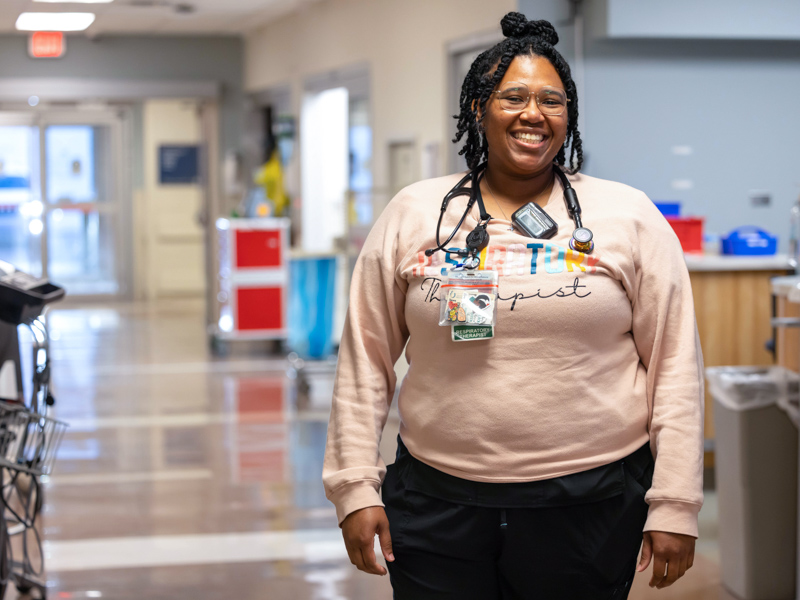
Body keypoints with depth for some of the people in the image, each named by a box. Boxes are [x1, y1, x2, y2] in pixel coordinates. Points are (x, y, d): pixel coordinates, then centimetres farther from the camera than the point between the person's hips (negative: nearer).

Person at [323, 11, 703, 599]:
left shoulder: (629, 216, 3)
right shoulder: (411, 215, 6)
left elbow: (675, 366, 2)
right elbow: (366, 358, 8)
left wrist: (676, 506, -3)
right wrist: (356, 487, 3)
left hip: (590, 506, -1)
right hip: (438, 501, 1)